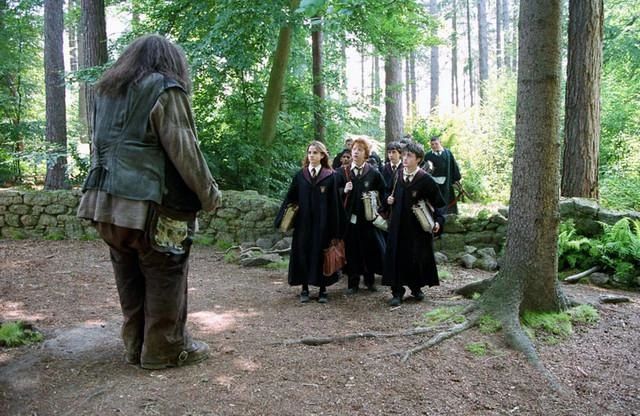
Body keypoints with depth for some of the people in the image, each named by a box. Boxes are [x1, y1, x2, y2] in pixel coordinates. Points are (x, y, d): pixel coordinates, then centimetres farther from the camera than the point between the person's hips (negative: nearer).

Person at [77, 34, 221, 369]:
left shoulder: (107, 91, 18)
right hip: (152, 206, -7)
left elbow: (98, 147, 20)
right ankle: (165, 350, 13)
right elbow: (184, 151, -10)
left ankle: (136, 346, 25)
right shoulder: (165, 90, -5)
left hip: (107, 204, 7)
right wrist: (210, 195, -2)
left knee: (130, 280, 15)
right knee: (166, 280, 4)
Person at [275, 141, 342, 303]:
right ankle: (305, 289, 16)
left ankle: (322, 290, 16)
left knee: (321, 254, 4)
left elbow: (333, 203, -3)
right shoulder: (299, 175, 4)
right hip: (303, 223, 2)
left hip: (322, 223, -2)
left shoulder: (329, 176, -1)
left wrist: (335, 228, -6)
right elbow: (290, 198, 5)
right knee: (303, 253, 5)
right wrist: (281, 219, -1)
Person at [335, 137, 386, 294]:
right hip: (349, 216, 0)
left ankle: (370, 279, 23)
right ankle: (353, 282, 14)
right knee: (351, 249, 3)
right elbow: (334, 191, 2)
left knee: (370, 247, 5)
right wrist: (344, 190, -14)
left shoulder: (373, 172, 3)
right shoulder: (342, 172, 4)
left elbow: (383, 191, 8)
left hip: (368, 217, 0)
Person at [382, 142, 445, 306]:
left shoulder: (426, 179, -10)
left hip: (418, 226, -3)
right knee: (397, 256, 1)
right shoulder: (397, 176, 4)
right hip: (398, 224, 3)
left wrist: (438, 220, -19)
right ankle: (397, 292, 9)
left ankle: (416, 287, 28)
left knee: (418, 257, 7)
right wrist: (389, 200, -2)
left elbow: (437, 203, -7)